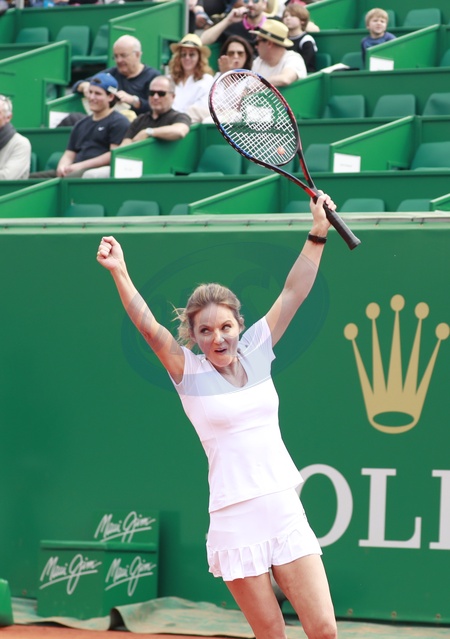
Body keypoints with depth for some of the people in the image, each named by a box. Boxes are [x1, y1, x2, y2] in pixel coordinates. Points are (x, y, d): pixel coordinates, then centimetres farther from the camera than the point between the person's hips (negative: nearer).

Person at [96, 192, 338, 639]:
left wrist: (317, 234, 2)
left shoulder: (256, 351, 8)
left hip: (286, 512, 3)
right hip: (235, 522, -3)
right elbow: (148, 326, -14)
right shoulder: (189, 373, -1)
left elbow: (293, 292, 8)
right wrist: (120, 274, -26)